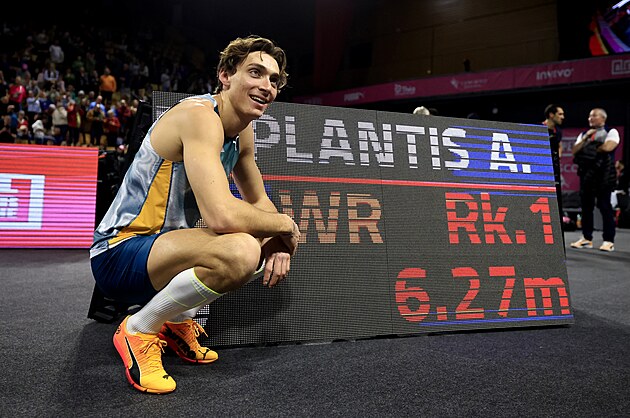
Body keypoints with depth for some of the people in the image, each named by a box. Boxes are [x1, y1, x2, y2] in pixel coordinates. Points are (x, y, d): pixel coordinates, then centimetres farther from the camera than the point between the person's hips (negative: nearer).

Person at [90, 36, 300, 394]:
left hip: (164, 244, 10)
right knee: (240, 251, -35)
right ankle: (139, 329, -8)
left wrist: (278, 243, -4)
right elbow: (221, 215, -35)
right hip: (119, 254, -10)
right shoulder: (200, 116, -21)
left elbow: (258, 200, 18)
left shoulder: (243, 131, 7)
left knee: (273, 245, 12)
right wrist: (284, 224, -16)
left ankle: (177, 320, 13)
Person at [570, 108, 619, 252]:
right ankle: (586, 238, 15)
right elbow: (574, 151, 5)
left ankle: (609, 241, 0)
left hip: (603, 175, -5)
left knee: (605, 206, -5)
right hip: (586, 174, 5)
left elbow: (608, 147, -17)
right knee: (586, 207, 7)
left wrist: (590, 148, -4)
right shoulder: (583, 134, 17)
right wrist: (586, 138, -6)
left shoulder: (611, 132, 2)